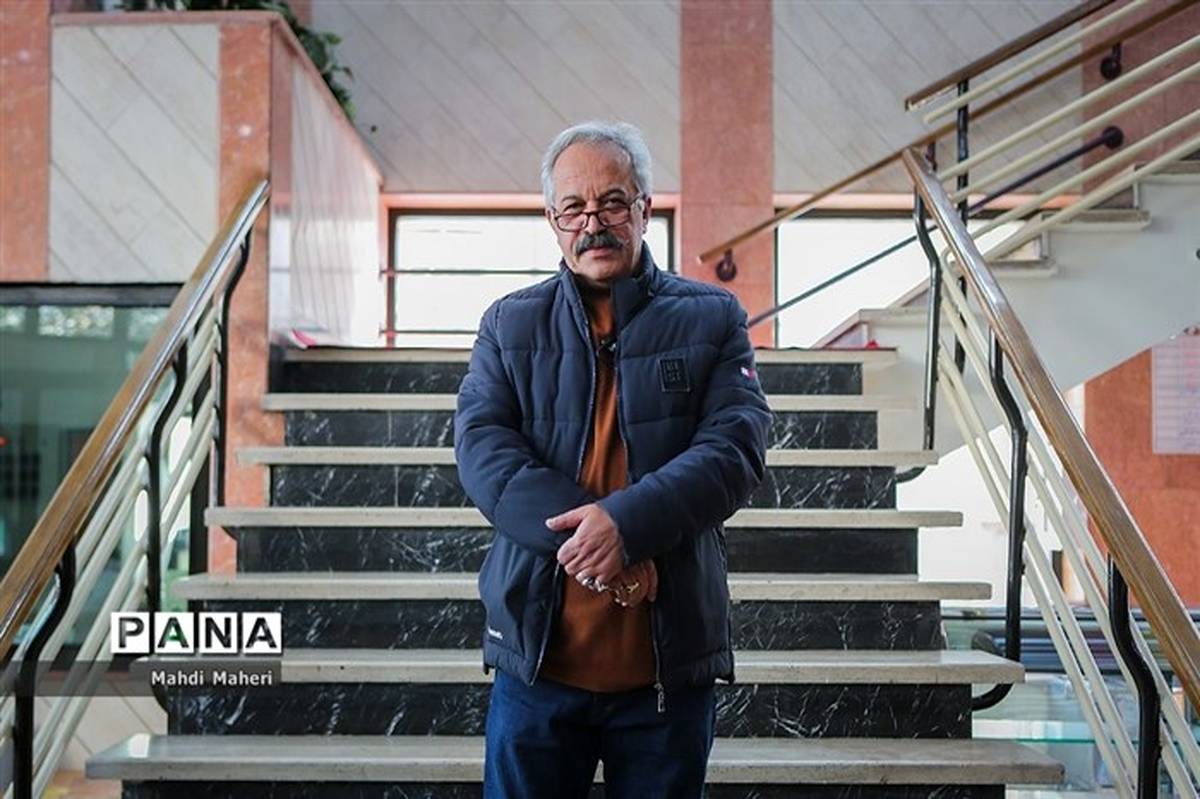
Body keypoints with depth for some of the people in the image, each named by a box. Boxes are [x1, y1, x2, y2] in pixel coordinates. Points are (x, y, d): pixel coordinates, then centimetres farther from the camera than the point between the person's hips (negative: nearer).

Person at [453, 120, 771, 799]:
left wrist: (627, 521, -22)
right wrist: (579, 534, -20)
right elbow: (482, 450, -5)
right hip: (539, 656, 1)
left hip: (671, 663, 0)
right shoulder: (510, 325, 8)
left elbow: (737, 449, -7)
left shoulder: (713, 320, 5)